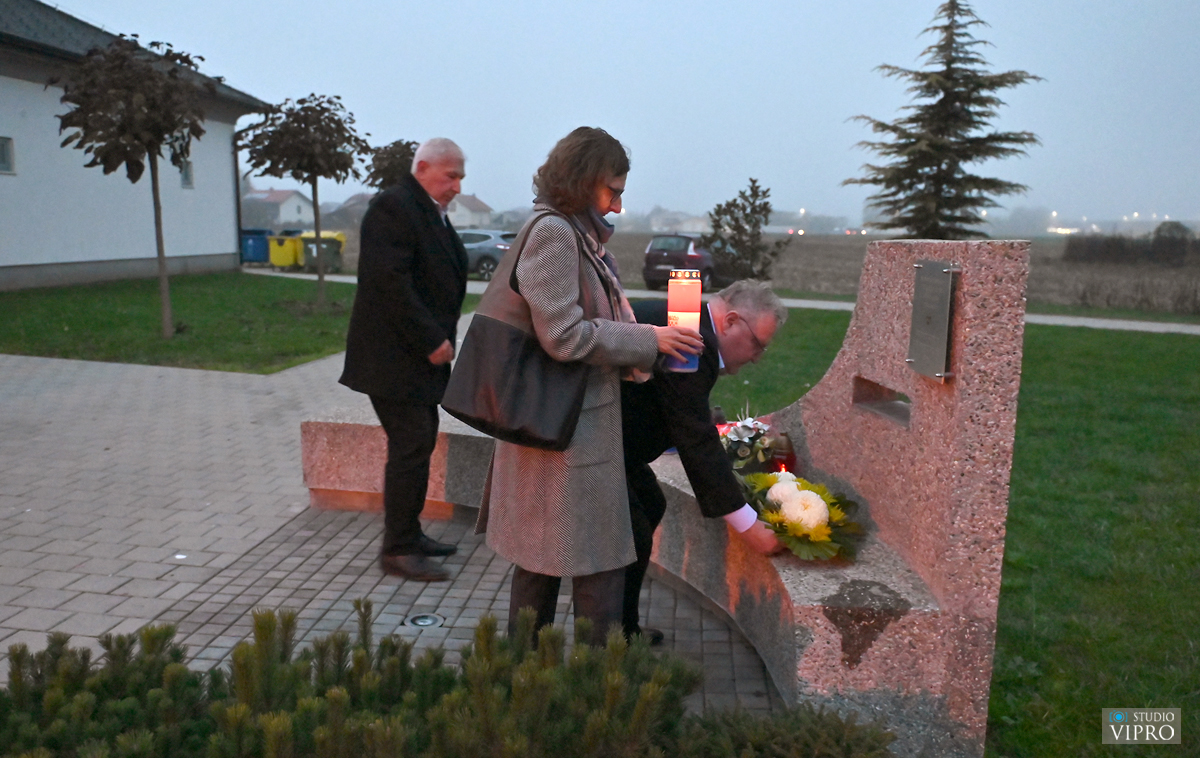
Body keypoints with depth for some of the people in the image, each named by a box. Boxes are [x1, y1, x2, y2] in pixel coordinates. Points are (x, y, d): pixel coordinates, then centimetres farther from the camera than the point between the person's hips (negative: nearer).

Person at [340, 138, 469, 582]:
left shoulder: (433, 214, 17)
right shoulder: (393, 207, -14)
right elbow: (390, 282, -23)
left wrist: (439, 338, 10)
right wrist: (432, 340, -21)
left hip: (421, 354, 10)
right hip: (394, 357, -10)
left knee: (420, 442, 14)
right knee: (411, 445, -8)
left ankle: (409, 534, 25)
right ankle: (398, 550, 2)